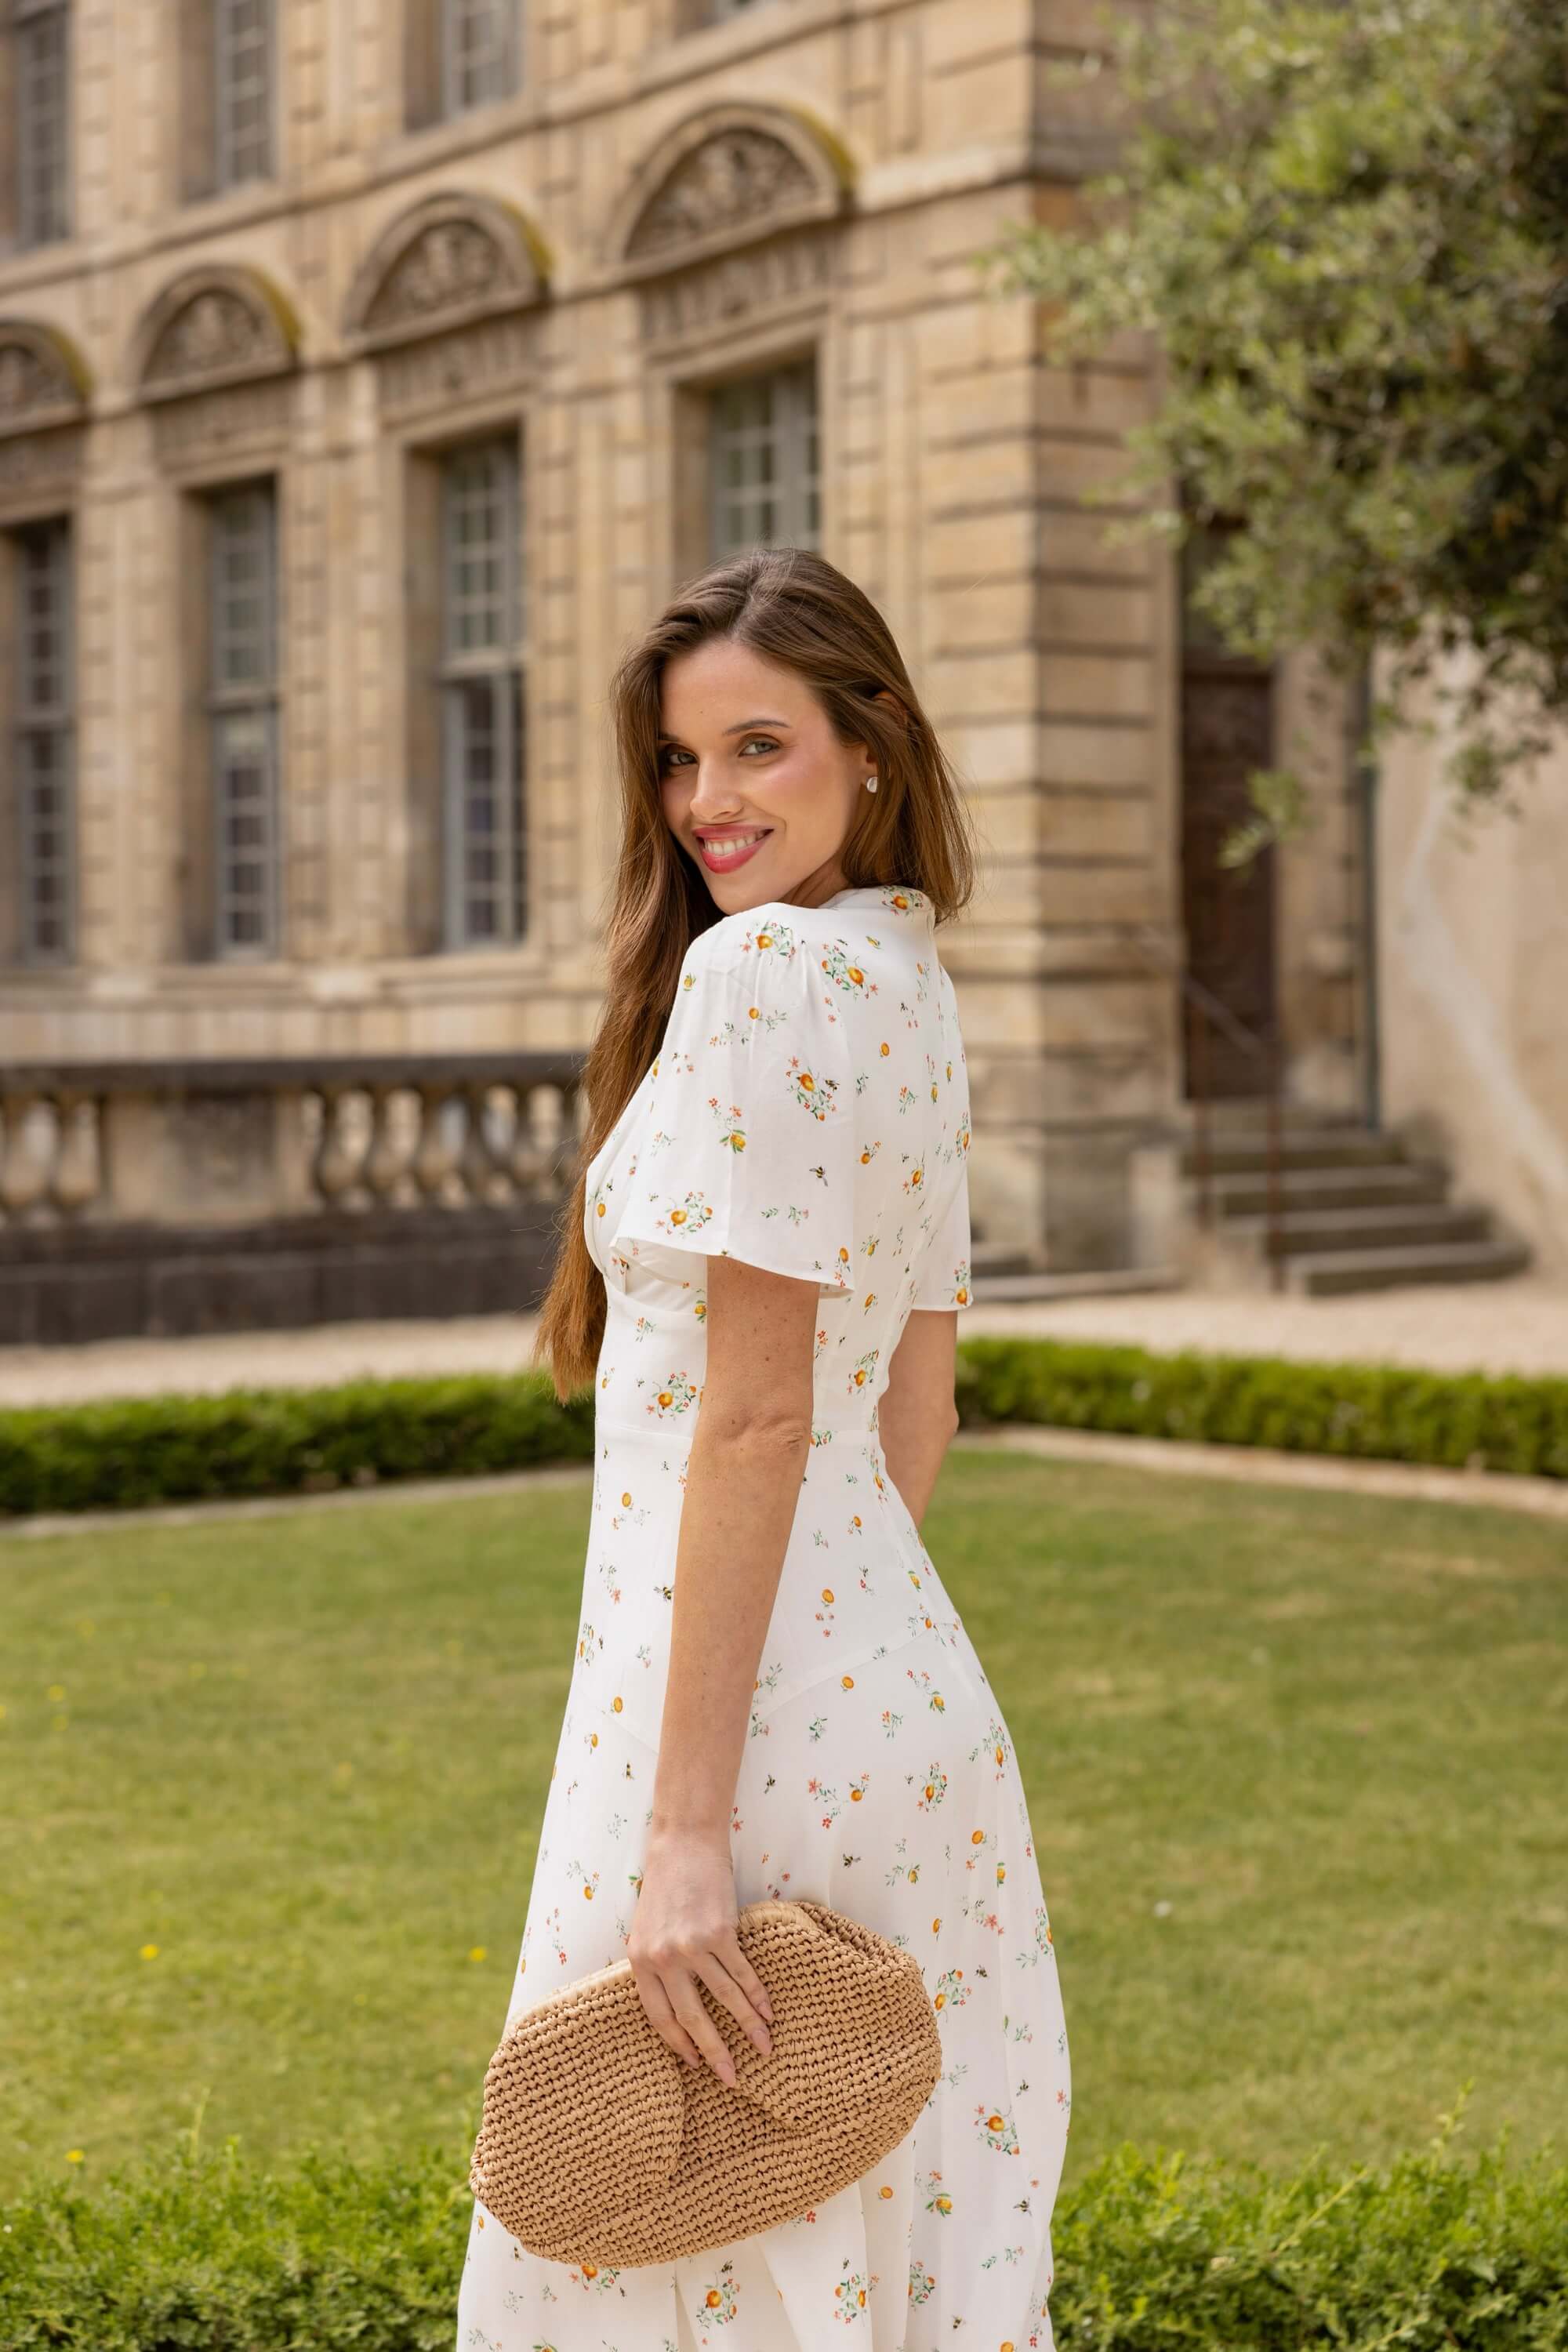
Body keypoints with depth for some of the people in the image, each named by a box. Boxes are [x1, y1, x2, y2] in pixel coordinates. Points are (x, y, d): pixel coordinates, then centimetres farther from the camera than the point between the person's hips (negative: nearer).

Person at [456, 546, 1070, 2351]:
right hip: (912, 1690, 9)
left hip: (751, 1707, -9)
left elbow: (754, 1417, -20)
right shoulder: (912, 988, 13)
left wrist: (685, 1828, -19)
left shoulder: (757, 969, -15)